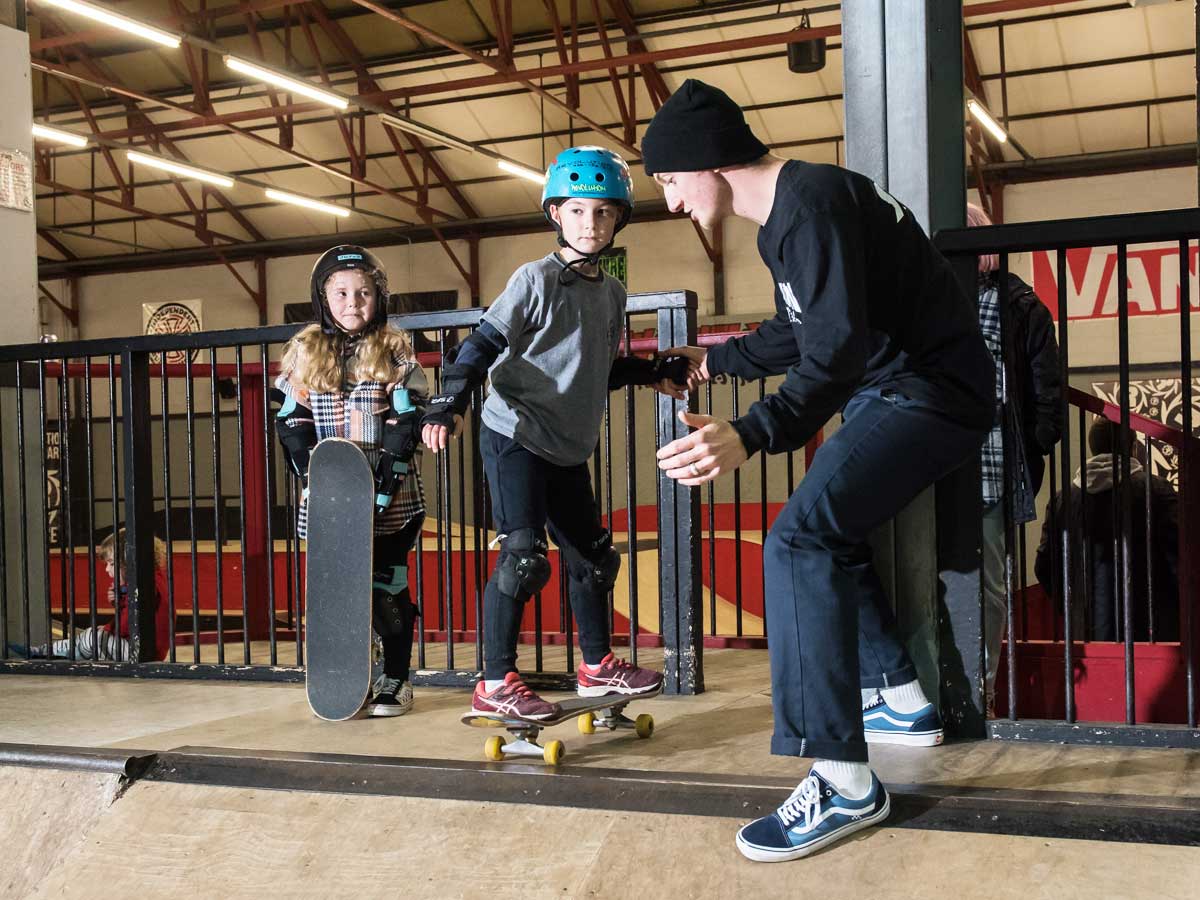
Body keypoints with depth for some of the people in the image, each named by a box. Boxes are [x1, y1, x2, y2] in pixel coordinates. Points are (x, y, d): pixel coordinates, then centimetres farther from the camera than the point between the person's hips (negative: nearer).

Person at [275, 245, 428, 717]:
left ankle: (396, 680, 16)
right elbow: (292, 421, 5)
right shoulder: (304, 352, 6)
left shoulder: (395, 350, 0)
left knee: (387, 587, 3)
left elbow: (407, 421, -5)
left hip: (389, 497, -2)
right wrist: (312, 471, -8)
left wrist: (384, 473, -16)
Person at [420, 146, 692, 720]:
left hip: (569, 450, 8)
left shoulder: (612, 294, 11)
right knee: (523, 558, -13)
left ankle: (597, 667, 32)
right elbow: (482, 344, -15)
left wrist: (653, 373, 20)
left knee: (591, 555, 15)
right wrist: (448, 405, -26)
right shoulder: (536, 280, -11)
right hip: (514, 439, -8)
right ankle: (495, 686, -3)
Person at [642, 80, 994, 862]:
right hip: (890, 388, 11)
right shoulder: (782, 215, 12)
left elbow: (837, 353, -30)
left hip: (933, 390, -11)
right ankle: (902, 702, 32)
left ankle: (844, 782, -20)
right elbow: (798, 335, 25)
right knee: (830, 528, 23)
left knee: (800, 541, -22)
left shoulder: (810, 202, -20)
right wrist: (715, 361, 37)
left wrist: (750, 436, -42)